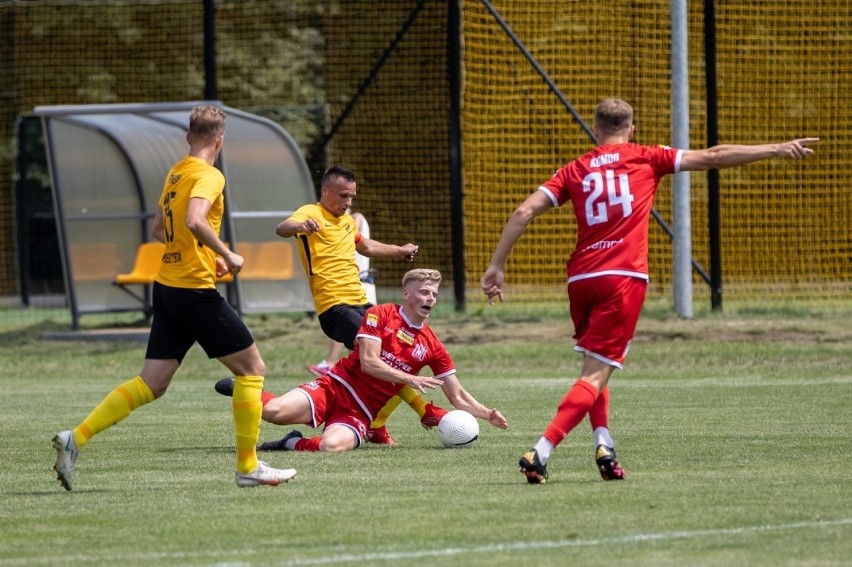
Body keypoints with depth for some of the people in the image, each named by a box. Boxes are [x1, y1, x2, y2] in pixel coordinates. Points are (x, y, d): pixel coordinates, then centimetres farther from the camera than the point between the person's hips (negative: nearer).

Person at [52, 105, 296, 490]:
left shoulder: (176, 173, 15)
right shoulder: (209, 176, -11)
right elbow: (195, 221, -29)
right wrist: (228, 256, -17)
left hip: (166, 286, 8)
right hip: (196, 289, -8)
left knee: (151, 384, 7)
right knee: (251, 368, 4)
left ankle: (76, 439, -3)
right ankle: (248, 466, 4)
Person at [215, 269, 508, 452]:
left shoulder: (432, 348, 8)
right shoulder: (379, 315, -1)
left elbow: (458, 397, 11)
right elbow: (368, 363, -11)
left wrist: (488, 415, -5)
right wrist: (409, 379, -19)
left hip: (360, 412, 1)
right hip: (336, 387, -1)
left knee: (332, 445, -36)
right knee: (275, 411, -27)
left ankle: (294, 444, -1)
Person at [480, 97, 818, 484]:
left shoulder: (574, 171, 13)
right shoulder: (645, 159, 8)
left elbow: (524, 212, 5)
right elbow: (712, 158, 7)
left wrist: (496, 265, 8)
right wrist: (777, 150, 10)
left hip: (580, 279, 4)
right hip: (624, 278, -4)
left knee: (594, 366, 23)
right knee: (596, 375, -7)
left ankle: (604, 446, 5)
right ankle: (539, 454, -21)